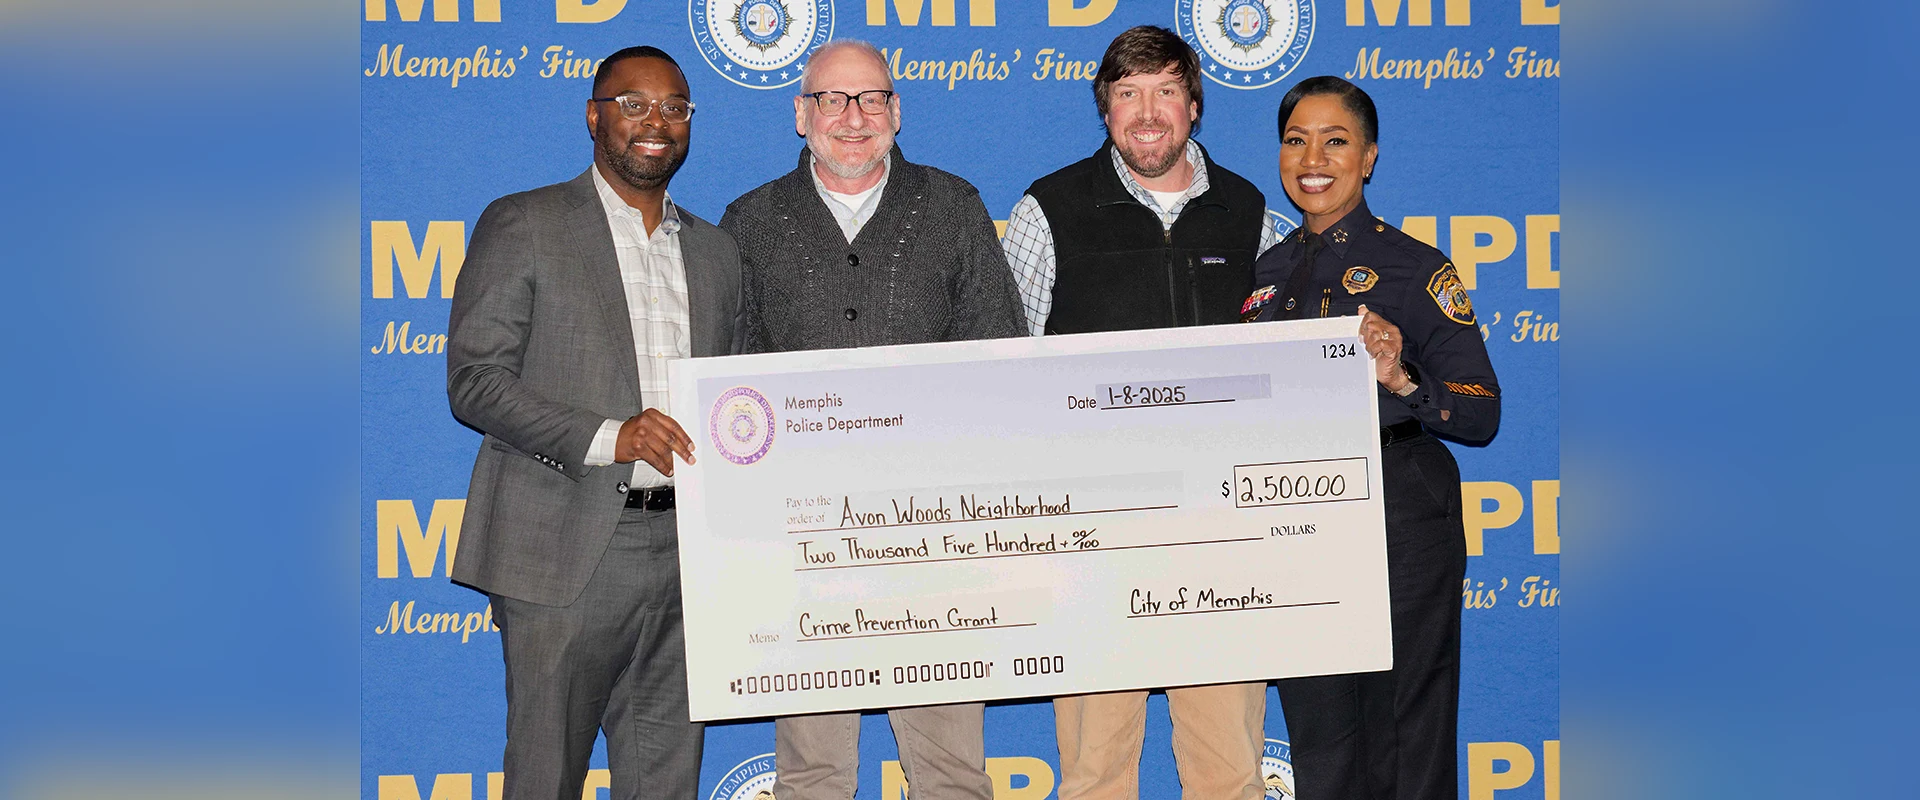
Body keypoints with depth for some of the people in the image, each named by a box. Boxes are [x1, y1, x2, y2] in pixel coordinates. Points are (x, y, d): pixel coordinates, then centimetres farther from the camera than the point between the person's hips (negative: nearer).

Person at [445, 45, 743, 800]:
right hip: (567, 548, -4)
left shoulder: (715, 250, 17)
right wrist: (606, 438, -18)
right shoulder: (521, 225, 1)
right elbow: (474, 380, -7)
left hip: (684, 551, 5)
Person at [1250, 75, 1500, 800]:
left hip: (1400, 519, -4)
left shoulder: (1416, 269, -3)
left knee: (1407, 740, 1)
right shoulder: (1265, 274, 12)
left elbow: (1482, 414, -10)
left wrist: (1401, 381, -26)